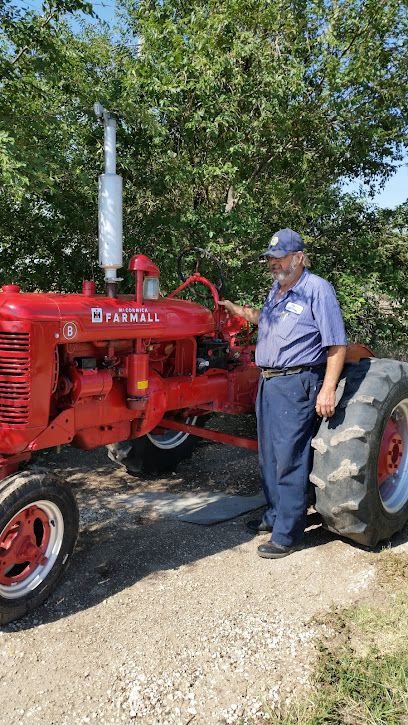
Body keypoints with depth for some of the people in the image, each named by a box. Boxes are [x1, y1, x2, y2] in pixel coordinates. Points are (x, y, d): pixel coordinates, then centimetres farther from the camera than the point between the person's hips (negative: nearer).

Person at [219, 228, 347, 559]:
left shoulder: (317, 289, -11)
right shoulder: (276, 290, 14)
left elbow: (337, 345, -13)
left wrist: (328, 388, -20)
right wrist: (240, 311, 23)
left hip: (296, 384, -9)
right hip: (268, 381, 9)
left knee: (289, 460, -4)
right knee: (270, 455, 17)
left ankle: (288, 534, 6)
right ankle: (275, 515, 33)